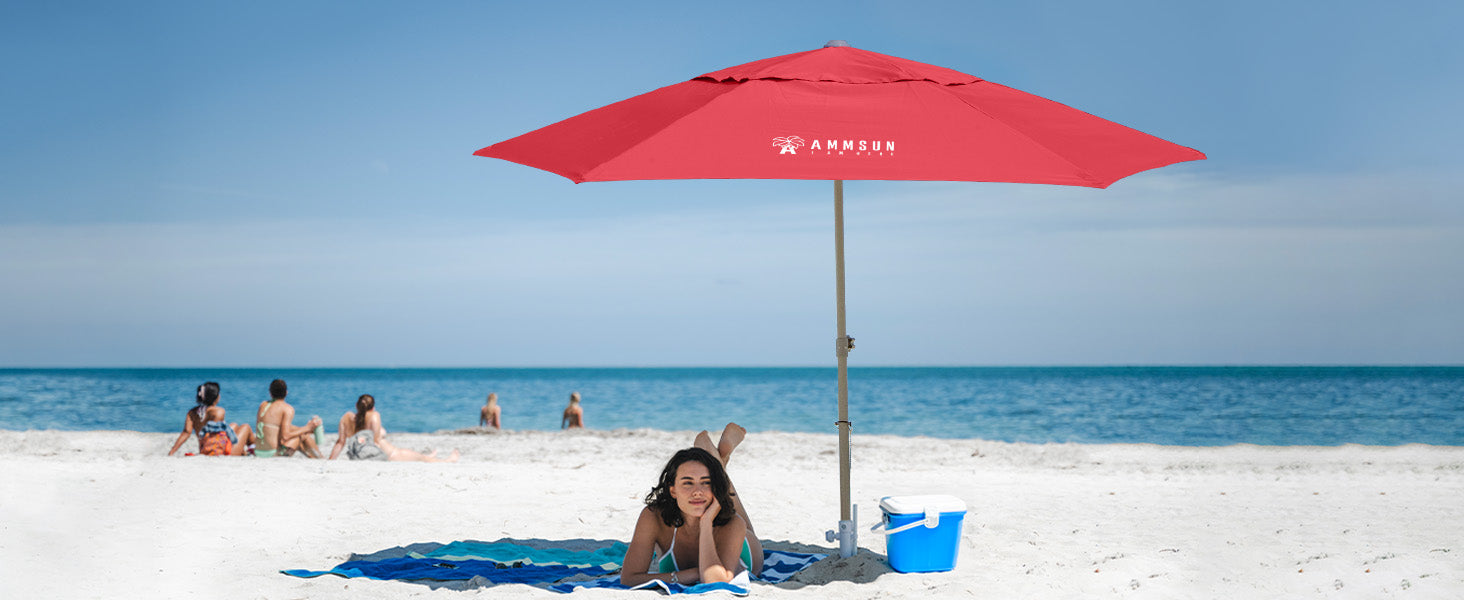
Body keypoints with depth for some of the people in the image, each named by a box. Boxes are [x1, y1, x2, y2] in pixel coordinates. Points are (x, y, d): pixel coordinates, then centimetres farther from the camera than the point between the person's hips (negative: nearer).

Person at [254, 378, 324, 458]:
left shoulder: (263, 405, 11)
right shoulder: (288, 409, -9)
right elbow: (285, 436, -19)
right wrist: (307, 428, -7)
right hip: (275, 453, -7)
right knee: (304, 435, 13)